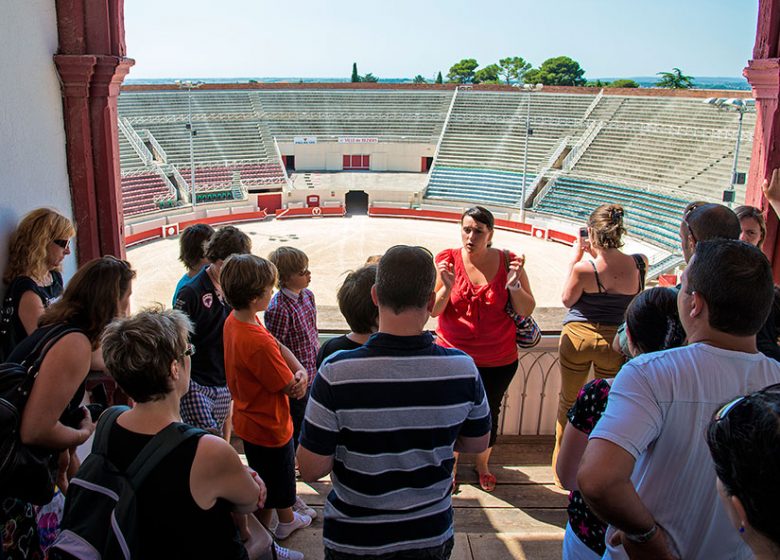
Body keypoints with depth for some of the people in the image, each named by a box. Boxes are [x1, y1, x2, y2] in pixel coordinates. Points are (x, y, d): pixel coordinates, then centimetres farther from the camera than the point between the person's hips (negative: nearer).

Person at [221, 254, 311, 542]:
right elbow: (291, 389, -26)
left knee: (283, 476, 31)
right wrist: (299, 378, -4)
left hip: (249, 419, 9)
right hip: (268, 427, -9)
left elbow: (280, 347, -1)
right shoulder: (258, 342, -37)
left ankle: (287, 519, 54)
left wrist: (300, 371, -17)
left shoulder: (233, 320, -8)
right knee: (269, 490, 17)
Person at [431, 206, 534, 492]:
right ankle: (450, 464, 40)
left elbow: (527, 311, -6)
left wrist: (514, 286, -23)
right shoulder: (447, 260, -11)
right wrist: (447, 287, -27)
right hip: (454, 356, -1)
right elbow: (433, 310, -10)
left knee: (489, 414, 18)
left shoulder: (508, 262, -9)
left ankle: (482, 463, 45)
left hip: (498, 361, 1)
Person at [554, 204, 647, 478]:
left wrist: (574, 260, -4)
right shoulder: (639, 263, -13)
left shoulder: (584, 268, -21)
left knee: (568, 401, 18)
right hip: (616, 342, 2)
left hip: (578, 336, -2)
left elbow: (567, 299, -5)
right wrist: (597, 256, 4)